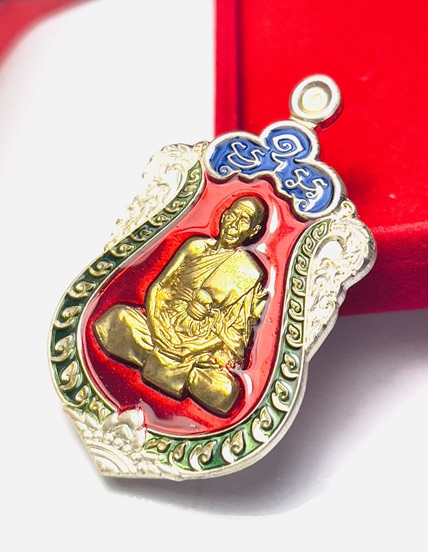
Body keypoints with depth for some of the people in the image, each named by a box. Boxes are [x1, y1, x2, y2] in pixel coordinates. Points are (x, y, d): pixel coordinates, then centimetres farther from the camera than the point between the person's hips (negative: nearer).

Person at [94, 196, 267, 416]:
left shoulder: (248, 273, -1)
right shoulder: (196, 247, 10)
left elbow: (235, 327, -2)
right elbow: (159, 288, 10)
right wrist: (161, 330, -4)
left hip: (204, 347, -3)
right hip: (164, 328, 3)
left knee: (224, 391, -30)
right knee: (118, 319, -20)